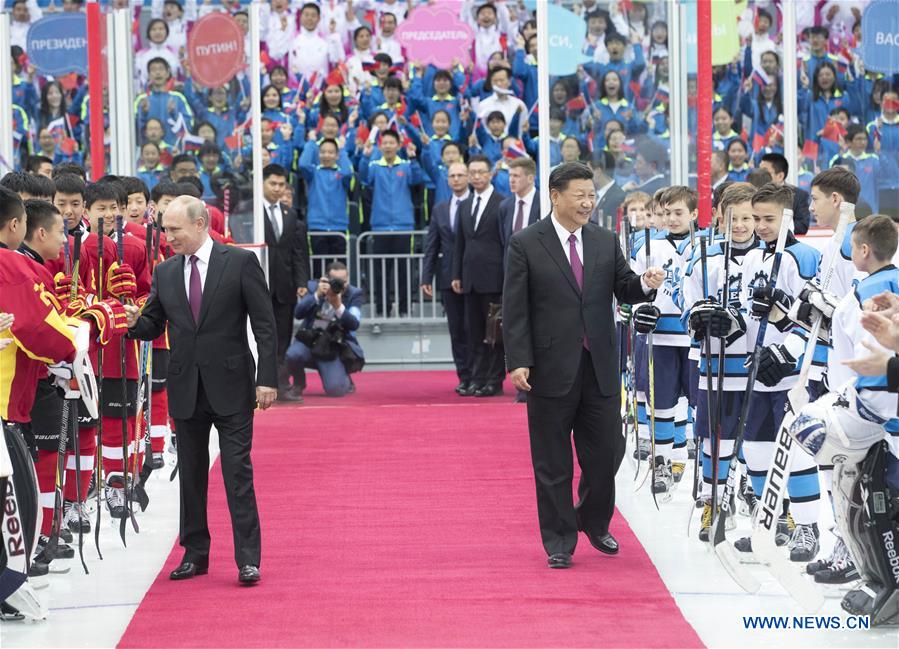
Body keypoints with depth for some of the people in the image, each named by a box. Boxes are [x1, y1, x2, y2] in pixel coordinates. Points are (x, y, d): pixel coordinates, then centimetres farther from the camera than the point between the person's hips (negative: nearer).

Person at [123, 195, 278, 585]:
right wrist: (135, 322, -11)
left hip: (231, 387, -4)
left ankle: (248, 559, -3)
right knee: (191, 475, 9)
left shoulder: (240, 262, -4)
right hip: (185, 389, 4)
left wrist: (267, 378, -11)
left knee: (238, 472, -5)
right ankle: (195, 554, 18)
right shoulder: (165, 273, 8)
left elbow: (264, 325, -5)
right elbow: (154, 327, 12)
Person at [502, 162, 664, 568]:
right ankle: (559, 541, 14)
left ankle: (594, 522, 30)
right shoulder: (525, 245, -3)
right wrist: (518, 361, -12)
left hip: (600, 367, 4)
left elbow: (624, 290, 8)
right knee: (553, 461, 4)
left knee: (607, 451, 7)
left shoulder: (606, 242, 9)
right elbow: (515, 309, -5)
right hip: (551, 368, -3)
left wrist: (645, 284, -16)